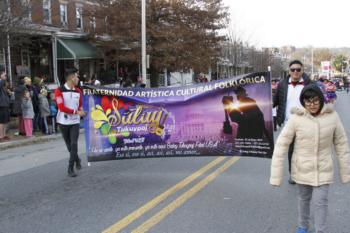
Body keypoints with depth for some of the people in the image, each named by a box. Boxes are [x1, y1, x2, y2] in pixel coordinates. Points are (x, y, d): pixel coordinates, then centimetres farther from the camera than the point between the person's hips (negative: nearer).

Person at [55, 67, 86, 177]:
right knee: (69, 144, 13)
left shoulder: (78, 91, 3)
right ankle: (77, 160, 37)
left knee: (74, 144, -6)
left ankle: (71, 168, 2)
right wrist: (76, 112, -19)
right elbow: (61, 107, -17)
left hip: (75, 122, 2)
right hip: (63, 122, -2)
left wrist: (80, 112, -7)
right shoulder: (59, 91, -10)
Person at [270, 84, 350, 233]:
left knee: (321, 202, 0)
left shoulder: (332, 116, -12)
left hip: (323, 169, 0)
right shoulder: (296, 118, -16)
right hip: (302, 168, 1)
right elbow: (281, 144, -14)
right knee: (303, 198, 19)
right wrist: (276, 175, -16)